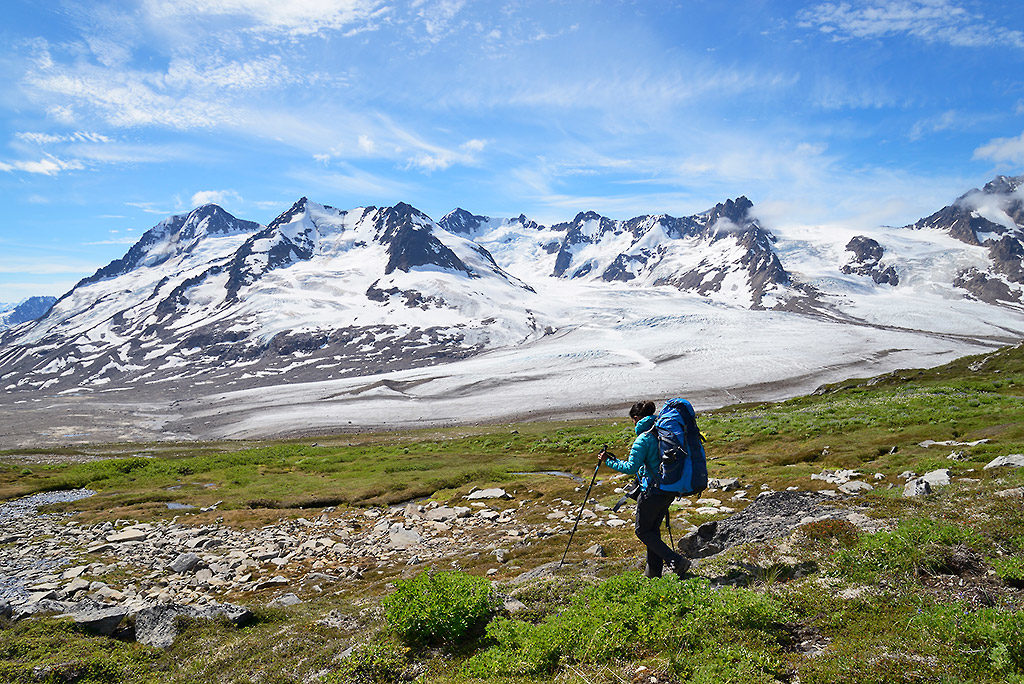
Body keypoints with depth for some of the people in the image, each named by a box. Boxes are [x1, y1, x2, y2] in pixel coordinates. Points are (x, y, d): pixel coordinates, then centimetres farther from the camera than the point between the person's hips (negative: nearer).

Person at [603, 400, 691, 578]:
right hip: (671, 490, 8)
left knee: (642, 531, 7)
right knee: (653, 528, 20)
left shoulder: (643, 438, -16)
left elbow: (631, 467, -19)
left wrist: (609, 461, -8)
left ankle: (676, 561, -4)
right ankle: (653, 572, 24)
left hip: (653, 491, -8)